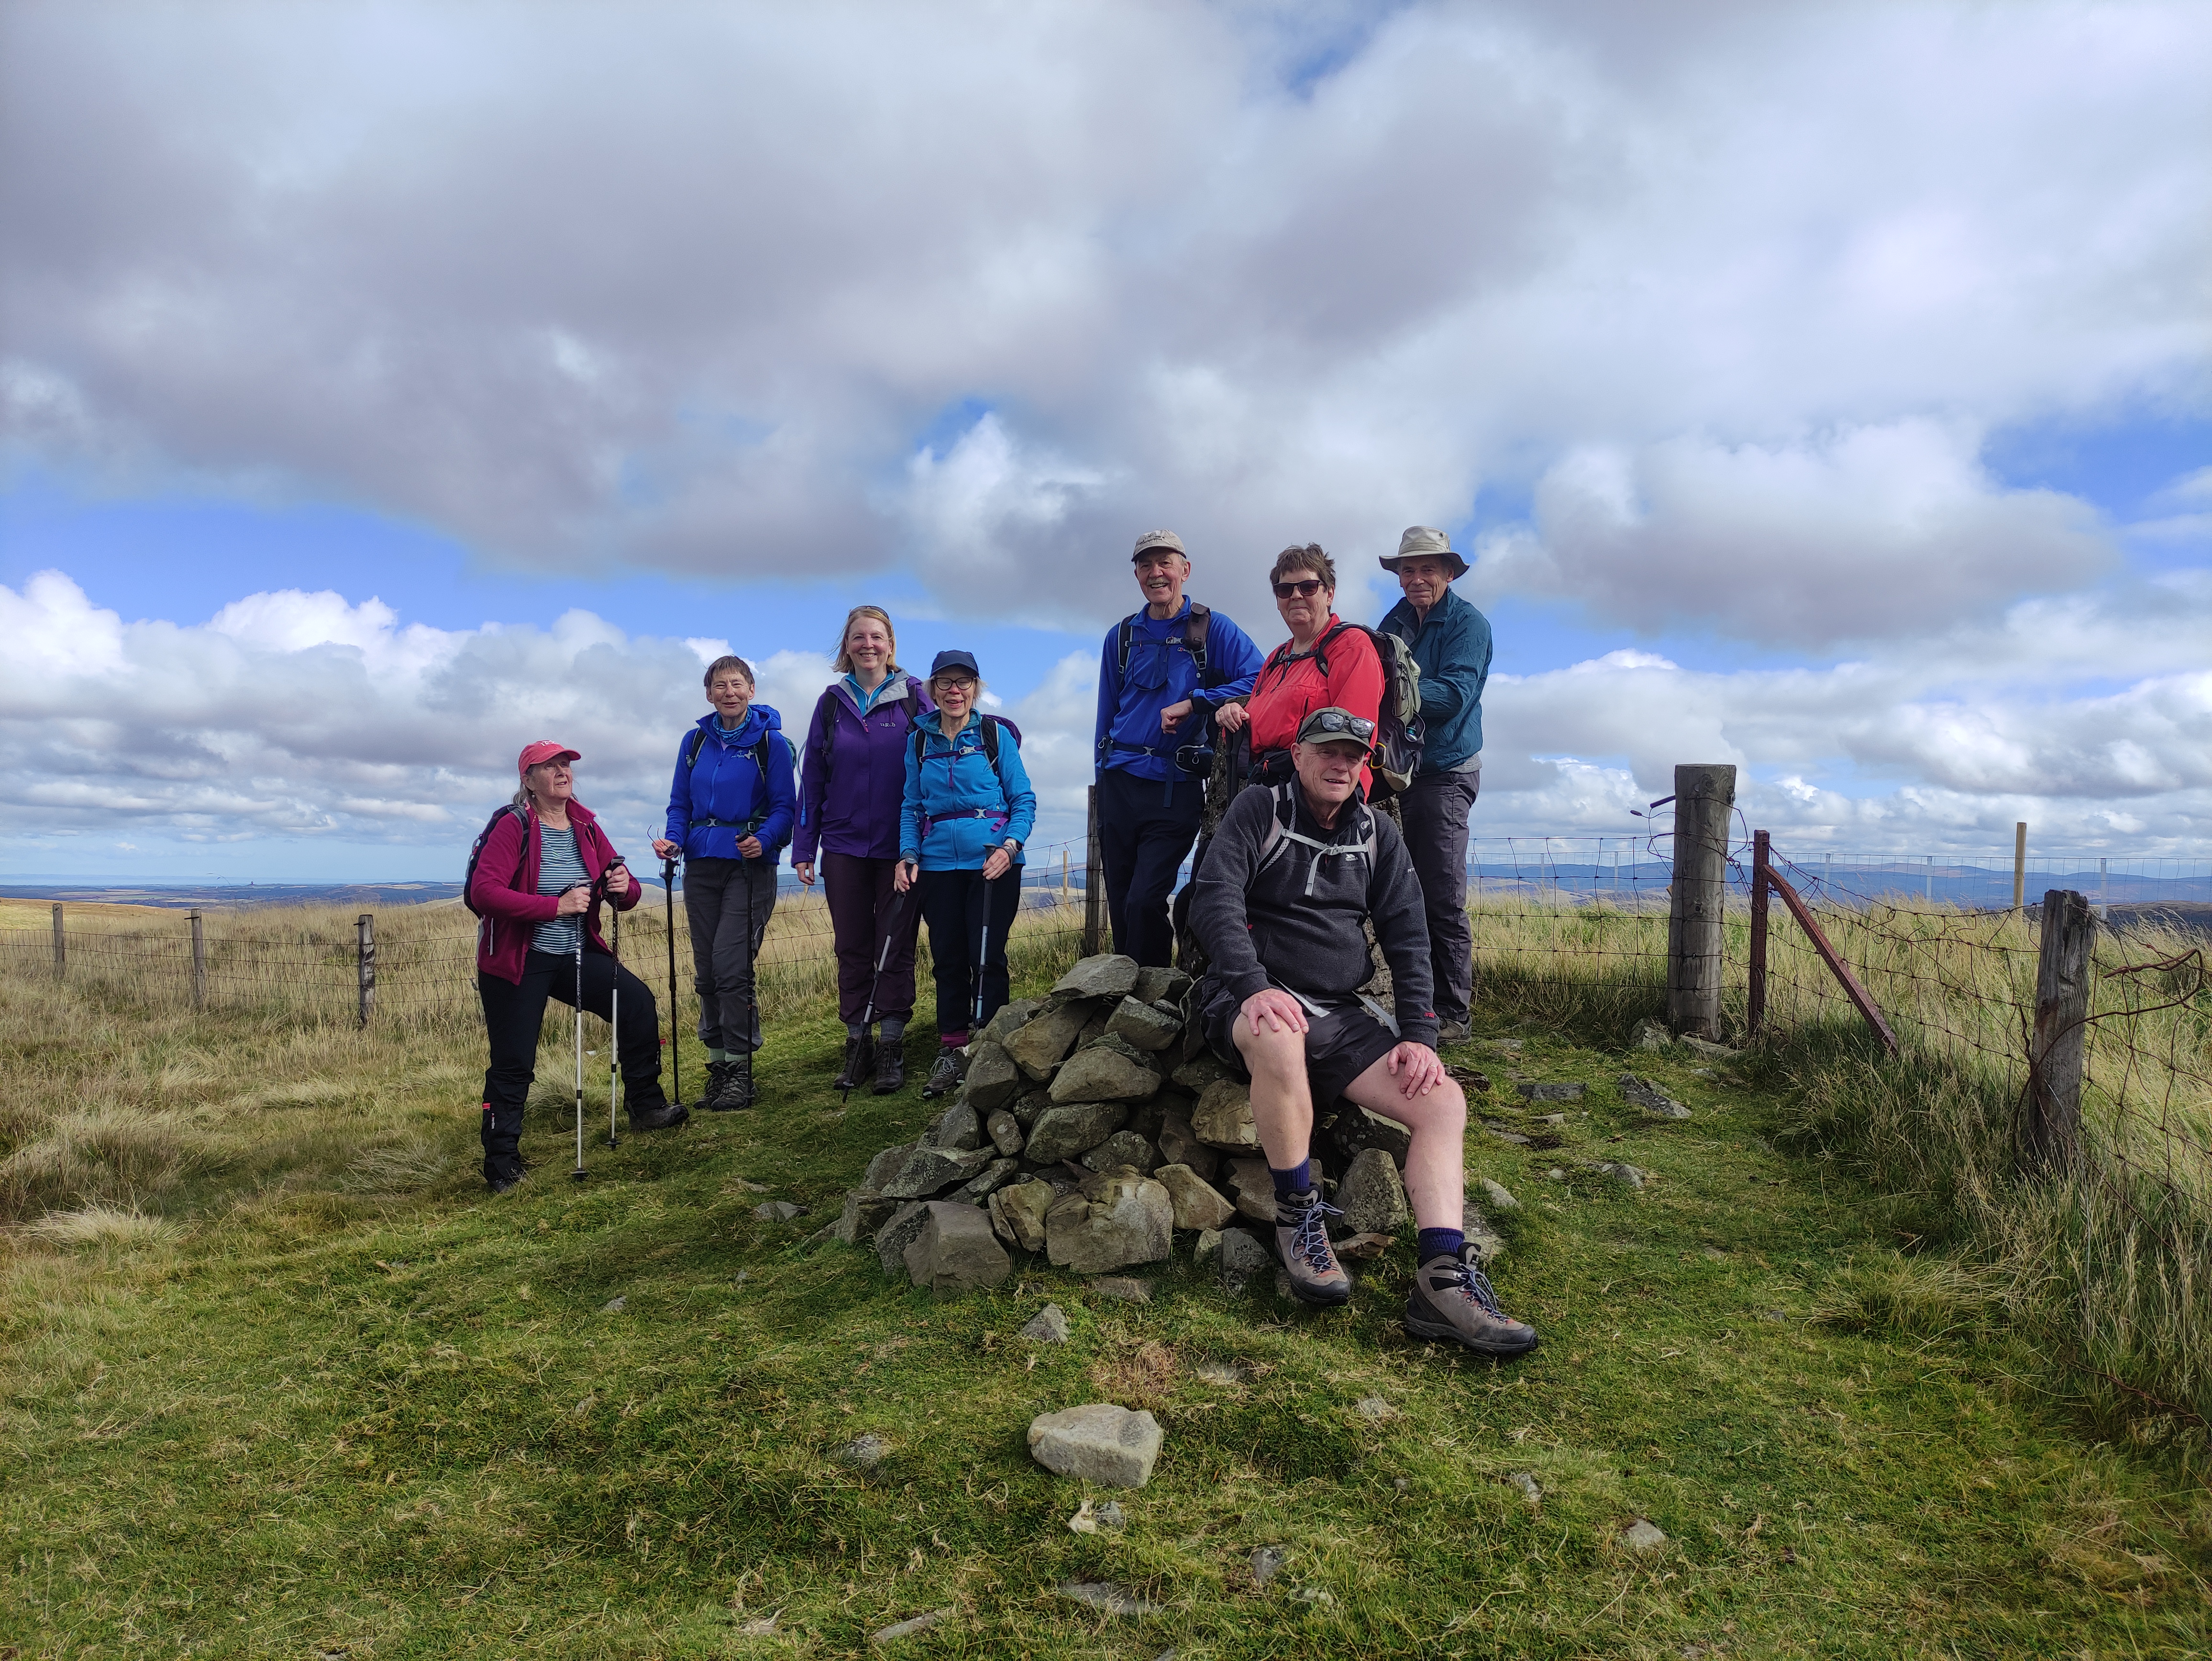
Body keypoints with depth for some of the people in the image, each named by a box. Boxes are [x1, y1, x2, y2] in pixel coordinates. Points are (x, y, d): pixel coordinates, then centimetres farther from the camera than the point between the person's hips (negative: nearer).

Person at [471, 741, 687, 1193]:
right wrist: (557, 905, -30)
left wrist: (625, 887, -18)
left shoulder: (585, 826, 3)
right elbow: (483, 892, -26)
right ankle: (502, 1163, 13)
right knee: (513, 1064, -3)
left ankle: (645, 1105, 5)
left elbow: (626, 891, 7)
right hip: (517, 961, -5)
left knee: (638, 1001, -11)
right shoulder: (513, 826, -14)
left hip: (577, 955, 5)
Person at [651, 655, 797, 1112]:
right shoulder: (695, 741, 12)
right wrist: (674, 840, -5)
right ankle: (718, 1066, 16)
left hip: (749, 865, -5)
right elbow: (680, 803, 14)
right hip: (701, 864, 5)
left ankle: (739, 1071, -6)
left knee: (731, 963, -14)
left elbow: (785, 806, -4)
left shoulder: (770, 742, -1)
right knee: (706, 970, 6)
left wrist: (763, 840, -21)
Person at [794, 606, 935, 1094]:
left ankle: (893, 1046, 10)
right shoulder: (832, 703, 8)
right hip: (844, 847, 2)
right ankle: (857, 1041, 17)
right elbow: (812, 777, 8)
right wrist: (803, 848, 4)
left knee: (895, 946, 2)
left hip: (898, 848, -2)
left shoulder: (914, 699, 0)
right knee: (852, 948, 7)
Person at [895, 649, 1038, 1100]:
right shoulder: (920, 742, 11)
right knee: (948, 958, 6)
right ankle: (951, 1052, 15)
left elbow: (1024, 800, 1)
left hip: (991, 862, -3)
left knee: (986, 957, -4)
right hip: (938, 864, 3)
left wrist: (1010, 846, -14)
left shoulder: (996, 735, 2)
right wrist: (907, 854, -2)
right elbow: (911, 807, 14)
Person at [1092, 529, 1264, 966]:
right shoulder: (1121, 636, 14)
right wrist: (1103, 780, 13)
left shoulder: (1213, 630, 2)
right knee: (1121, 907, 6)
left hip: (1175, 787, -4)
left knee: (1145, 902, -15)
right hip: (1119, 783, 4)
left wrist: (1191, 703, -16)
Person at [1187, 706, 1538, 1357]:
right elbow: (1214, 899, -12)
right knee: (1280, 1037, -40)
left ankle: (1442, 1279, -20)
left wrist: (1419, 1034, -4)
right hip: (1251, 999, -5)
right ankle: (1298, 1214, -21)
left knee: (1444, 1100, -13)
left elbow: (1407, 936, 11)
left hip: (1340, 1017, 5)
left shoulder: (1378, 834, 14)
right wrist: (1256, 985, -29)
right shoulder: (1259, 810, 1)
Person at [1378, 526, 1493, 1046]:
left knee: (1443, 900, -7)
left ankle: (1451, 1015, -1)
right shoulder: (1394, 622, 14)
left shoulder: (1468, 624, -5)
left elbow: (1454, 695, -18)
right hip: (1396, 771, 6)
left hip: (1445, 772, -6)